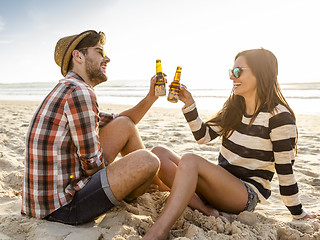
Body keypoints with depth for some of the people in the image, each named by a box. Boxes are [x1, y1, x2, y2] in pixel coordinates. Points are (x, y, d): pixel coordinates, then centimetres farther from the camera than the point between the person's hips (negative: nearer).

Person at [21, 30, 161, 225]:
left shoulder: (67, 90, 13)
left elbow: (116, 123, 23)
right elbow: (92, 164, -18)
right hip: (61, 207, -10)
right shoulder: (80, 92, -19)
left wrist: (151, 97, 12)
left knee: (125, 125, 9)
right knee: (147, 160, -20)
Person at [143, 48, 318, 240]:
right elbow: (203, 136, 9)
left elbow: (285, 171, -9)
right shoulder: (234, 106, 9)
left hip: (247, 194, -7)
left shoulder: (279, 117, -12)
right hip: (220, 183, 7)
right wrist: (189, 104, -3)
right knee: (159, 154, -11)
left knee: (190, 160, -33)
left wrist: (299, 214, -1)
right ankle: (203, 208, -22)